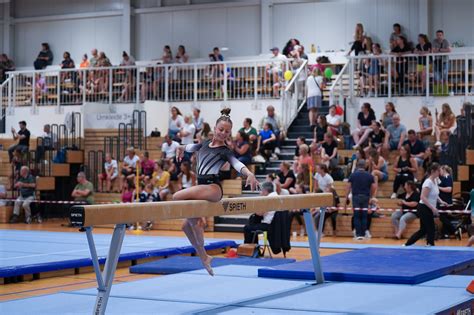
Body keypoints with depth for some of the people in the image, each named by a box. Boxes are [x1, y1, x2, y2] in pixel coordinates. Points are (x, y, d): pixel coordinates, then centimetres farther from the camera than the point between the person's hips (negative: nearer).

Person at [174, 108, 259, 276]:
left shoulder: (225, 151, -2)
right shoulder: (205, 144, 15)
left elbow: (237, 164, -21)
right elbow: (192, 147, 38)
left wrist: (250, 174, -40)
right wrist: (182, 148, 58)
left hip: (213, 188, -7)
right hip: (201, 186, 7)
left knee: (177, 197, -26)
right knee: (187, 225, 3)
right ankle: (204, 257, 21)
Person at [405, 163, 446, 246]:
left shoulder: (435, 181, 8)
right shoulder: (428, 182, -19)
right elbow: (423, 197, -26)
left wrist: (441, 201, 7)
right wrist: (433, 208, -28)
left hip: (429, 209, 9)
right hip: (424, 208, -9)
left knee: (423, 230, 12)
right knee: (430, 229, -7)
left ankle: (407, 245, 20)